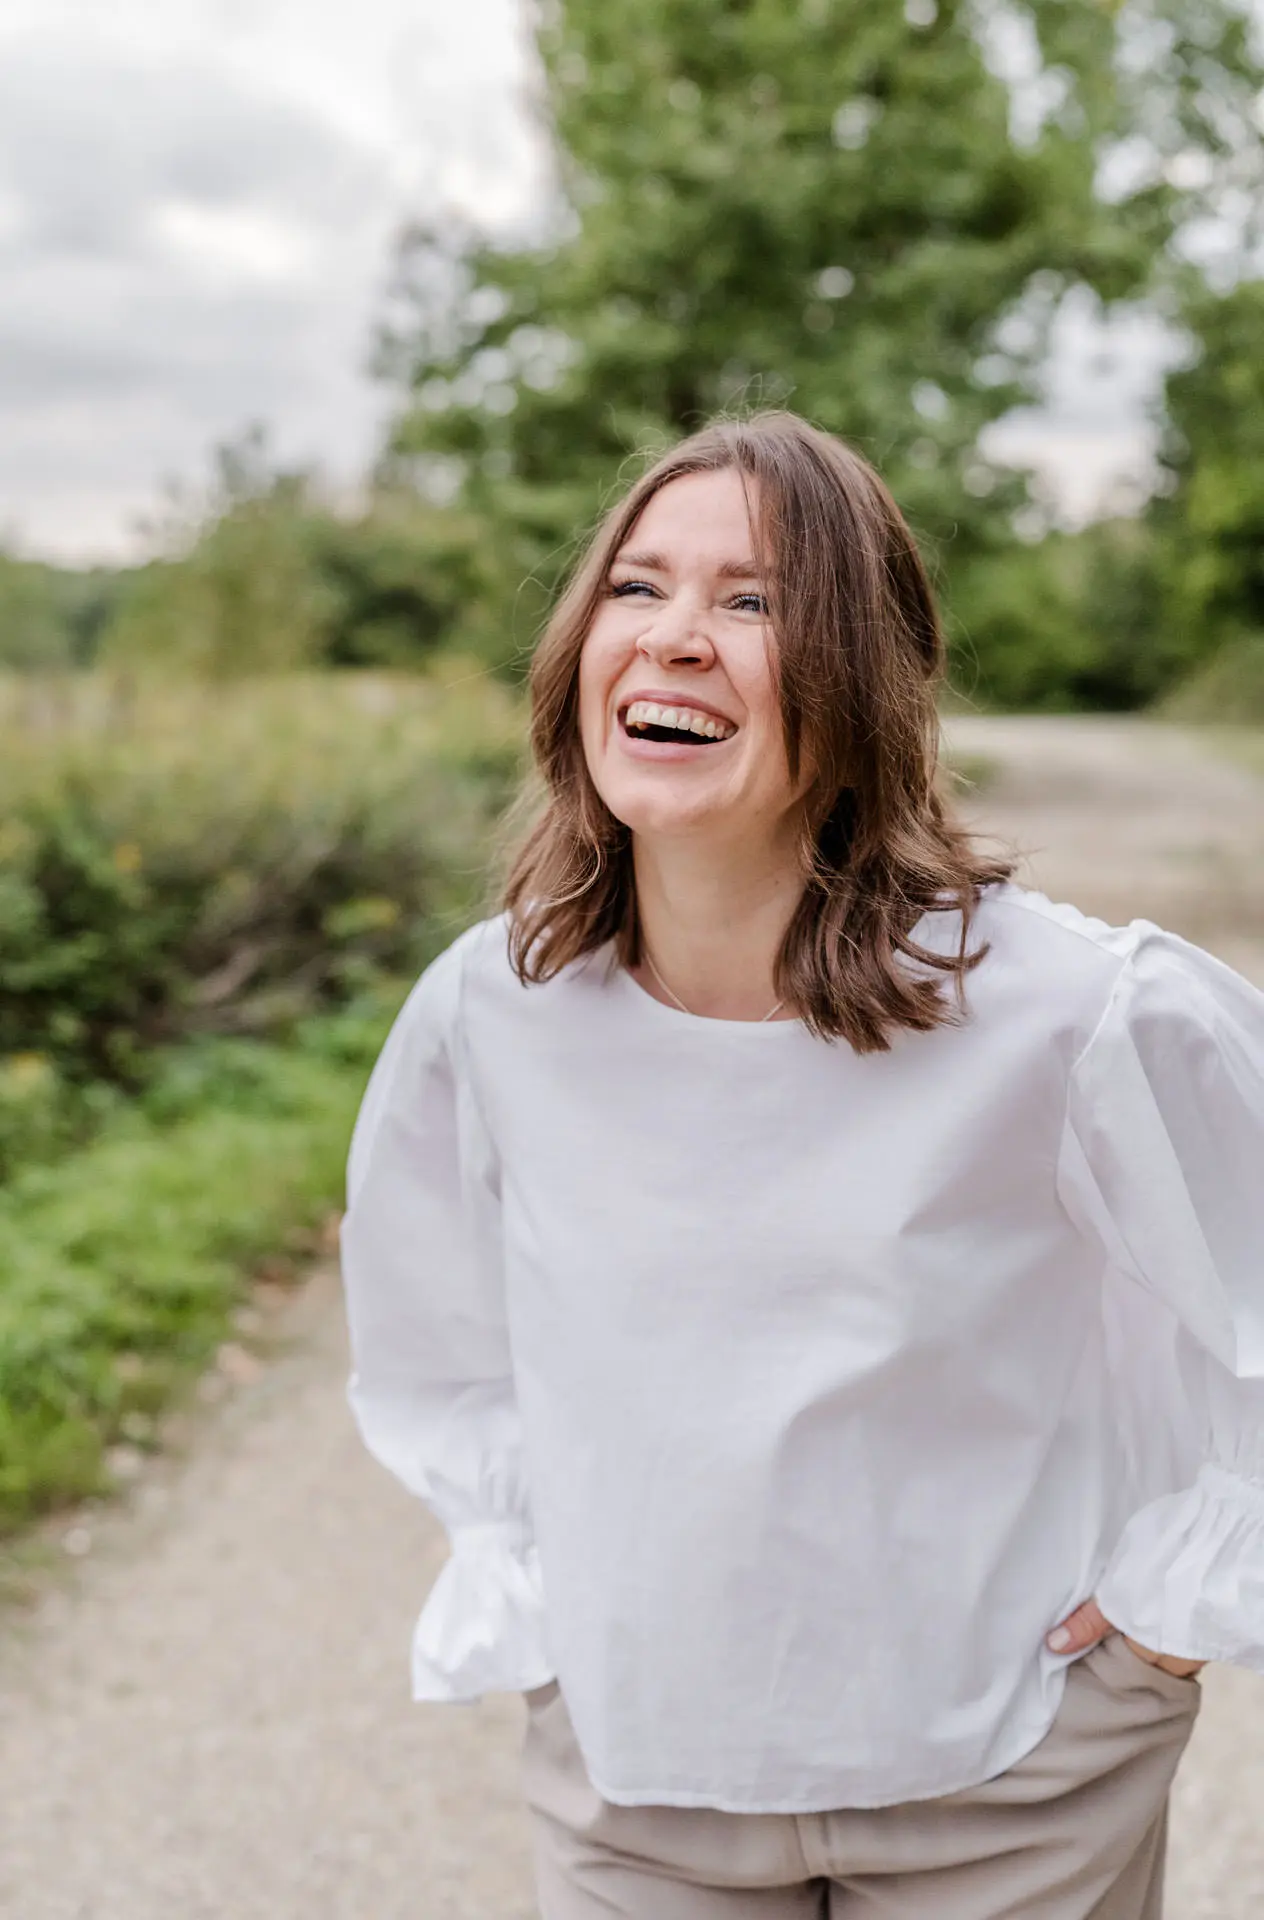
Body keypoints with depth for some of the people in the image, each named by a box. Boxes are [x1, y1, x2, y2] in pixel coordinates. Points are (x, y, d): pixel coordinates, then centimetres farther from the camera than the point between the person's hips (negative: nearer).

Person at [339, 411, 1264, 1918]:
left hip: (1006, 1791, -2)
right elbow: (430, 1344, 9)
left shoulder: (1087, 1017, -23)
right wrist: (525, 1575, 5)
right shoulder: (486, 1014, -11)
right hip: (626, 1766, 3)